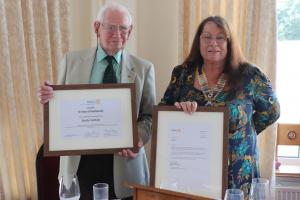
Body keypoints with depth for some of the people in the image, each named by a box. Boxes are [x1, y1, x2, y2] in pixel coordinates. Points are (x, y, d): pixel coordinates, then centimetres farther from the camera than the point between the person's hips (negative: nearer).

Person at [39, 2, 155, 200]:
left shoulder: (143, 68, 1)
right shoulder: (71, 61, 3)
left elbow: (149, 116, 1)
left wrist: (138, 139, -17)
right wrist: (50, 99, -13)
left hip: (124, 160, 0)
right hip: (79, 160, 1)